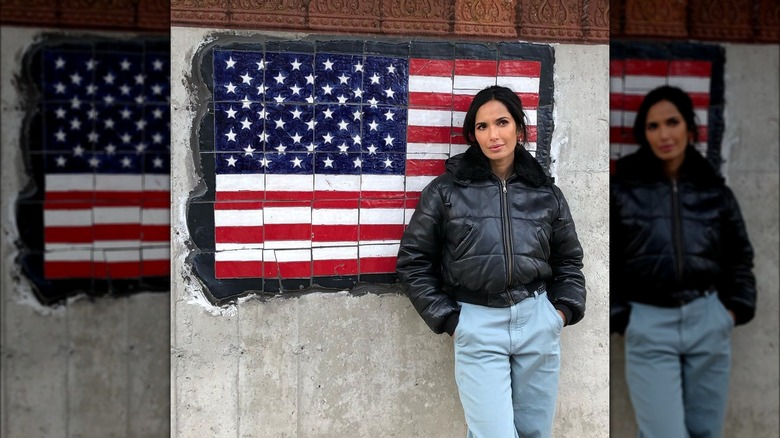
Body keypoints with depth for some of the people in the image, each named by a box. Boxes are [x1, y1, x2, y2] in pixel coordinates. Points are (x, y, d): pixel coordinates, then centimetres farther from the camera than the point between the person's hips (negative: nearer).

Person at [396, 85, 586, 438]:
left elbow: (569, 260, 18)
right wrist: (447, 319, -3)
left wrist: (563, 310, 4)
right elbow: (413, 261, 1)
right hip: (477, 325, -3)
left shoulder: (546, 193, 7)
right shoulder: (446, 190, -2)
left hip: (538, 320, 3)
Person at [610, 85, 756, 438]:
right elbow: (606, 261, -2)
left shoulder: (715, 190, 6)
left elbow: (740, 254, 16)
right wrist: (617, 316, -7)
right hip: (649, 325, -3)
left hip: (708, 322, 4)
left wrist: (736, 307, 6)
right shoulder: (623, 188, -4)